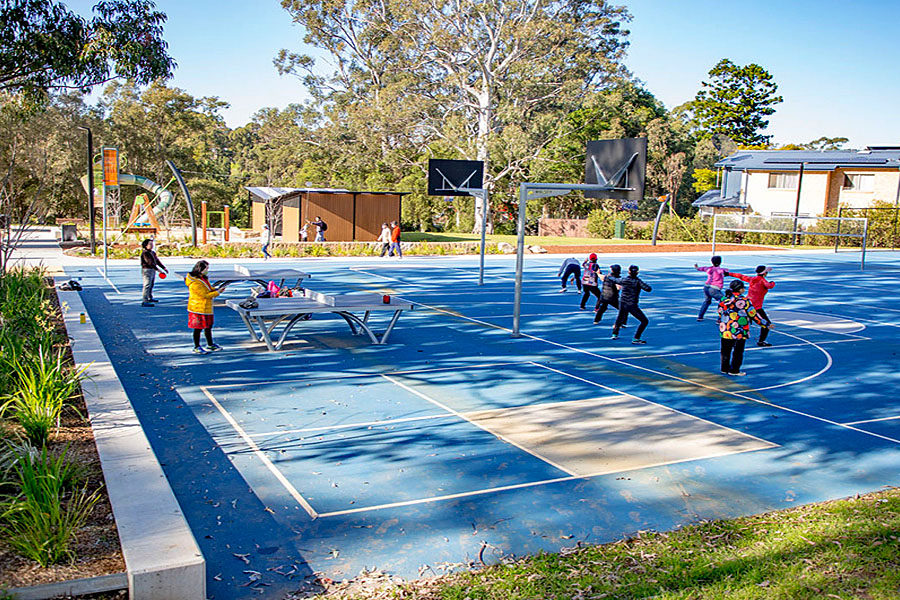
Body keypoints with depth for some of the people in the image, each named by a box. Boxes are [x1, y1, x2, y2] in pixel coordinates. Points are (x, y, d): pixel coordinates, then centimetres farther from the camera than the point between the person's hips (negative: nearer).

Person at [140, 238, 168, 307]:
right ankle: (144, 301, -16)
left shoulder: (153, 252, 15)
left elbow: (157, 261, 17)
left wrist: (164, 268, 7)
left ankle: (150, 298, 34)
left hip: (153, 270, 9)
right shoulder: (145, 253, -14)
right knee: (147, 285, -14)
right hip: (147, 270, -9)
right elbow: (150, 262, -23)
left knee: (151, 285, 19)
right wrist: (157, 269, -29)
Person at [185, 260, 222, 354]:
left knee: (208, 326, 18)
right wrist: (217, 292, -14)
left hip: (207, 307, 9)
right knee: (198, 328, 0)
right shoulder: (195, 283, -22)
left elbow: (209, 289, 20)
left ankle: (210, 345, 32)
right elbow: (205, 295, -23)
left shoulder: (203, 278, 9)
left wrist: (216, 289, 0)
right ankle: (196, 347, 11)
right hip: (198, 307, -9)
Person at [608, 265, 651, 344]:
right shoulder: (637, 281, -18)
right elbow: (648, 289, -20)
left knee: (620, 317, 33)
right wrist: (643, 285, 2)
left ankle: (615, 334, 42)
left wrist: (608, 276, 39)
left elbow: (615, 280, 17)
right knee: (645, 321, 1)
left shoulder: (623, 280, -4)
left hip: (622, 304, 6)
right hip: (632, 306, -6)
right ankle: (636, 339, -5)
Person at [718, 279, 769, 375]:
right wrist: (766, 324, 4)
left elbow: (720, 313, 14)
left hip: (725, 330, 5)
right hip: (739, 332, -5)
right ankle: (734, 370, 11)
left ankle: (725, 368, 22)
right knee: (738, 351, 7)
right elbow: (753, 315, -6)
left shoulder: (724, 299, 4)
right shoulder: (744, 301, -11)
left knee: (726, 350, 15)